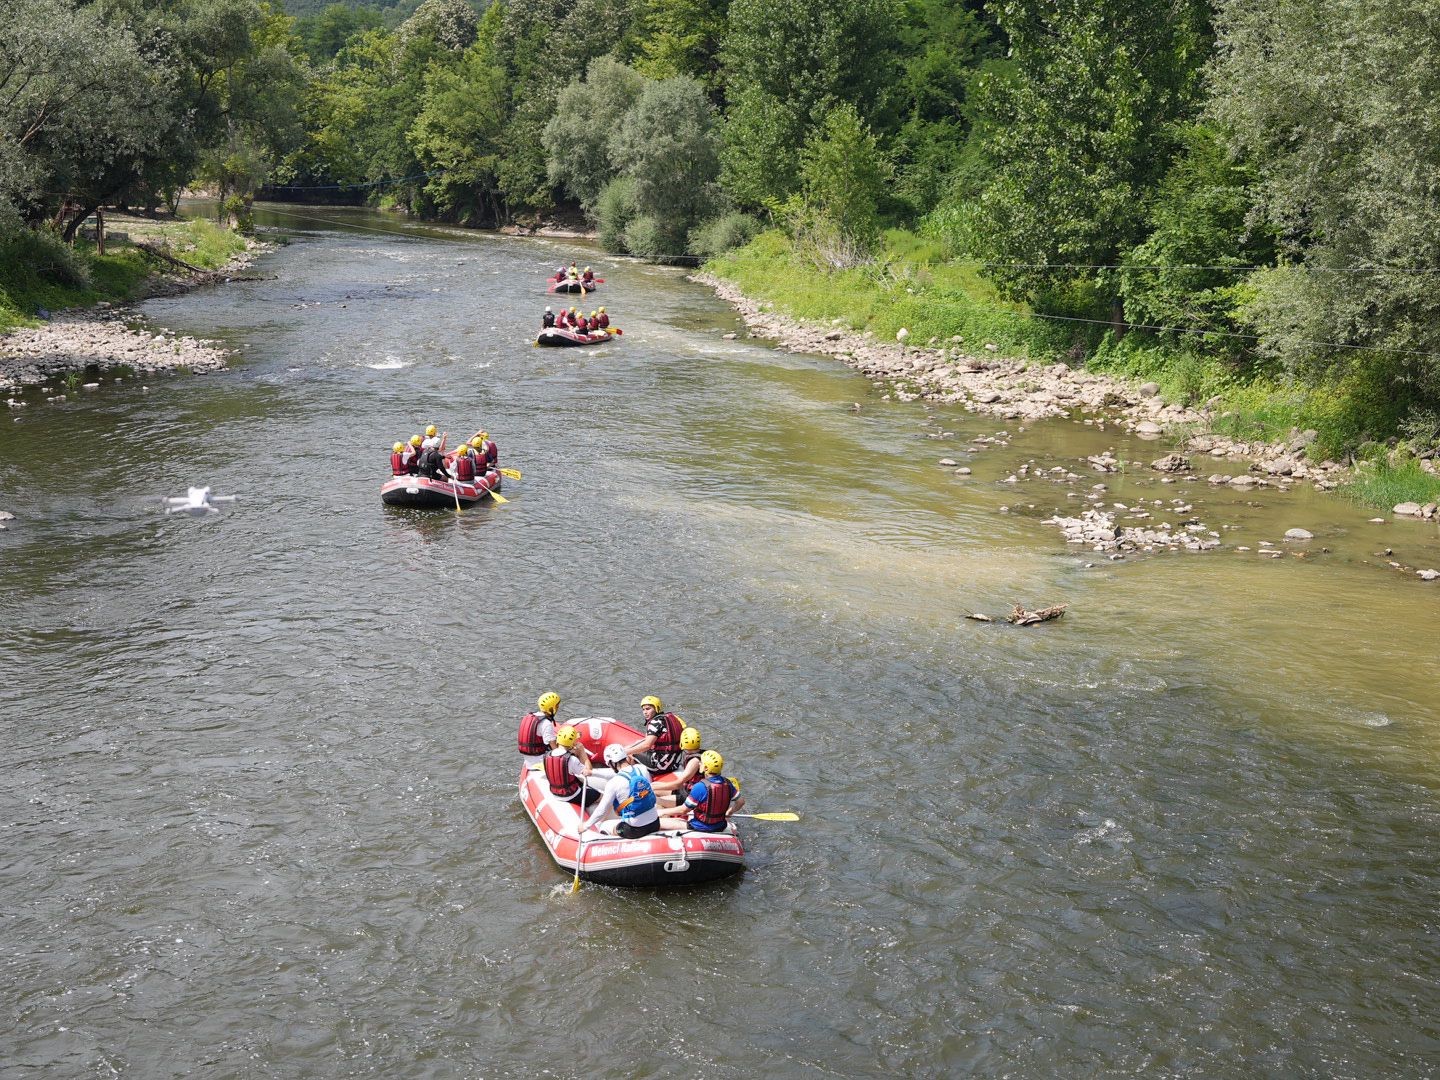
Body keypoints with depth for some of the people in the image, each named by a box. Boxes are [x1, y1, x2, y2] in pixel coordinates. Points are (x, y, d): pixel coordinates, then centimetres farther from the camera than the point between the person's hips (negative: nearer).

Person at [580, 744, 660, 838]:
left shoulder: (613, 783, -17)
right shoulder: (642, 769, -5)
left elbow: (602, 810, -8)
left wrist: (586, 825, 7)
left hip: (634, 829, -3)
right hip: (655, 823, 3)